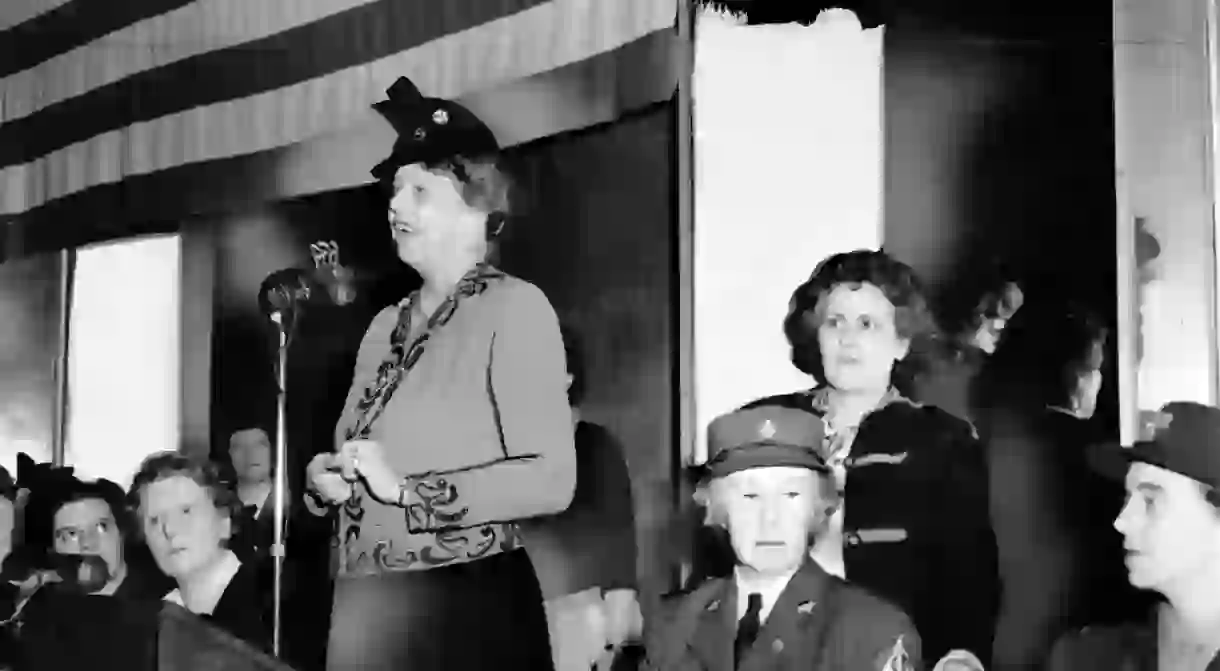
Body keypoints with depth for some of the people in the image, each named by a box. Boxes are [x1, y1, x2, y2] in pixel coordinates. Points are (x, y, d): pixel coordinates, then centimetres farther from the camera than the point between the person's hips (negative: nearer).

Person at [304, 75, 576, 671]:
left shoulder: (514, 307, -7)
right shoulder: (386, 326, 14)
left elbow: (552, 480, -16)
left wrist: (409, 489, -19)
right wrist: (324, 479, 0)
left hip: (466, 608, -6)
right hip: (364, 609, 6)